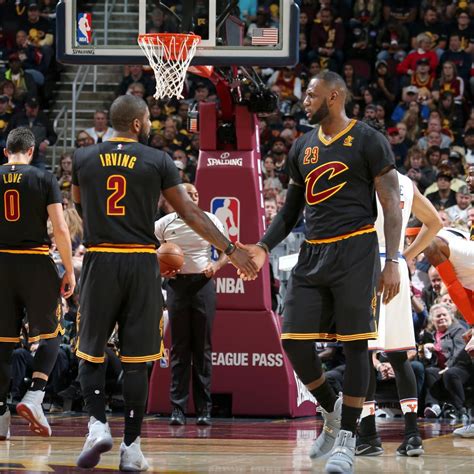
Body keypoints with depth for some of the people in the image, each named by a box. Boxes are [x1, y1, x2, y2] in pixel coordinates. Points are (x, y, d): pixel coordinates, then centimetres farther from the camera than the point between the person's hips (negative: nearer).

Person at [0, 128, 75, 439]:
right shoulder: (44, 179, -2)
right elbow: (60, 229, -7)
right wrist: (70, 271, 0)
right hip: (36, 264, -2)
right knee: (50, 335, 11)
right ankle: (34, 397, -8)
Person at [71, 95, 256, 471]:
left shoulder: (83, 158, 5)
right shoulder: (158, 161, 0)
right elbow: (190, 213, 0)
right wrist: (231, 250, 4)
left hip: (100, 261, 1)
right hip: (141, 264, -1)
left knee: (91, 353, 13)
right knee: (136, 361, 4)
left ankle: (98, 425, -8)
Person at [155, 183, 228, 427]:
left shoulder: (210, 221, 4)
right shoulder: (164, 224, 3)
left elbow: (226, 251, 9)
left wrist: (217, 265, -11)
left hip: (203, 282, 0)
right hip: (177, 283, 0)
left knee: (203, 347, 0)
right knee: (179, 347, -1)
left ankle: (204, 408, 3)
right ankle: (178, 407, 1)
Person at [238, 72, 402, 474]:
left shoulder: (368, 141, -4)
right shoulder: (303, 147, 14)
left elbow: (391, 205, -6)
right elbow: (292, 208, 22)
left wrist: (392, 262, -14)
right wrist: (264, 247, 8)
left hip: (355, 251, -6)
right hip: (312, 254, 6)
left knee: (355, 344, -4)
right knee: (294, 341, 0)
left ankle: (347, 439, 2)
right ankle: (332, 411, 22)